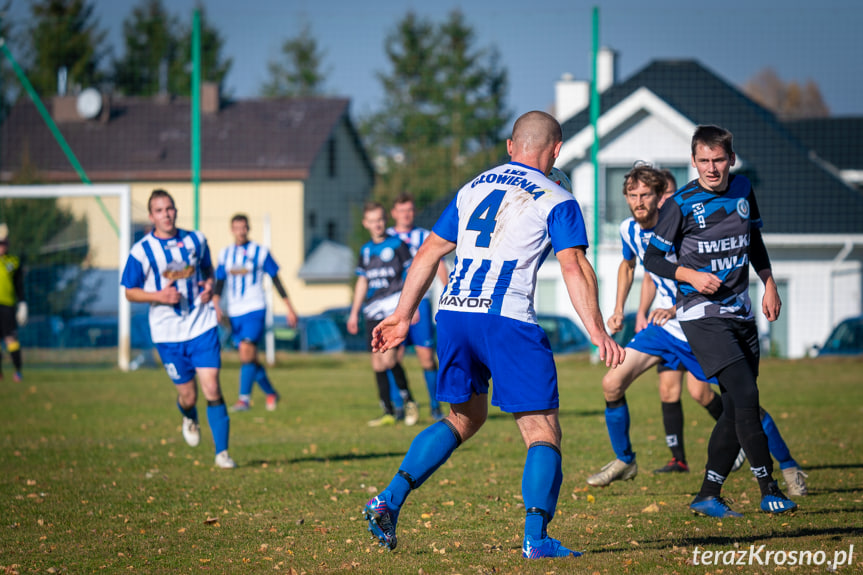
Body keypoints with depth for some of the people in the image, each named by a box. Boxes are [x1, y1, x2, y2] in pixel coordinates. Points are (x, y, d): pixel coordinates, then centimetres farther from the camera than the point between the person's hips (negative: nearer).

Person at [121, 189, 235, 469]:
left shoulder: (196, 240, 4)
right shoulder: (141, 251, -5)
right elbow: (130, 292, 1)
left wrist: (209, 285, -2)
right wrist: (159, 296, -15)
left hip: (202, 327, 1)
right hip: (168, 333, -1)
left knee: (212, 389, -10)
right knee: (188, 395, 5)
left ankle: (222, 452, -1)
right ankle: (189, 417, 43)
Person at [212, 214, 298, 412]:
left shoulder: (260, 252, 0)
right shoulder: (225, 254, 10)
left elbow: (276, 279, 5)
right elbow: (219, 283, 12)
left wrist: (288, 307, 4)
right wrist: (216, 305, -6)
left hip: (255, 309, -5)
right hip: (234, 313, 5)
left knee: (246, 351, -22)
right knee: (251, 358, 8)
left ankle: (244, 399, -24)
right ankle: (271, 394, 27)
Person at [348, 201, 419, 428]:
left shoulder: (397, 244, 0)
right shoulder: (365, 250, 16)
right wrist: (354, 312, 18)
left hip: (394, 307, -6)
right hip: (373, 311, 6)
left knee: (389, 358, -17)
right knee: (377, 362, 3)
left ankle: (408, 401, 0)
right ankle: (388, 412, 9)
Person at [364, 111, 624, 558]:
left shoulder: (473, 189, 20)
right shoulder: (555, 201, 4)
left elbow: (429, 253, 21)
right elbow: (574, 267, -9)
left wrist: (403, 315, 26)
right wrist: (597, 332, -13)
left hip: (452, 314, 6)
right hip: (506, 320, -6)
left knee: (465, 417, 22)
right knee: (542, 432, 1)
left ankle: (390, 499, 10)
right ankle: (535, 538, -12)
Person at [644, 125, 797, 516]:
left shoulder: (743, 190, 6)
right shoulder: (682, 204, -11)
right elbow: (652, 258, -5)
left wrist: (769, 283, 15)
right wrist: (690, 275, -19)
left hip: (740, 311, 6)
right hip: (701, 314, -6)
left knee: (736, 409, 4)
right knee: (745, 395, -17)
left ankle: (708, 496, 12)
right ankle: (769, 490, -10)